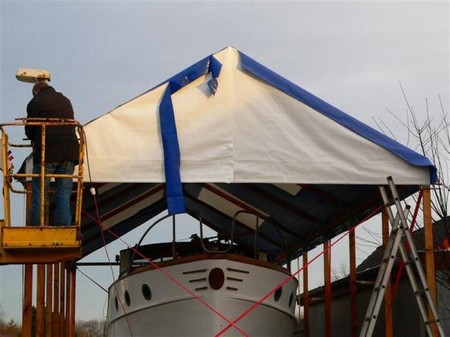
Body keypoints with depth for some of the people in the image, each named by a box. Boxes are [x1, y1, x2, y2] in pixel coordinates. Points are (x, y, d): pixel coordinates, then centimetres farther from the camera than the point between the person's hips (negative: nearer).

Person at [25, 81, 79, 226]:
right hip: (69, 152, 4)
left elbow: (29, 131, 6)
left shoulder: (35, 102, 4)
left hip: (47, 152, -4)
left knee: (38, 196, 1)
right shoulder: (66, 101, 21)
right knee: (63, 195, 4)